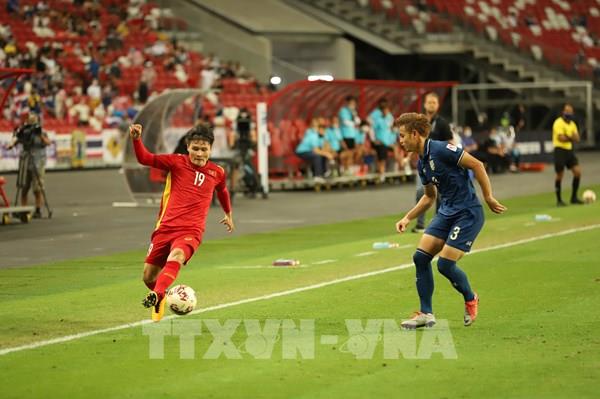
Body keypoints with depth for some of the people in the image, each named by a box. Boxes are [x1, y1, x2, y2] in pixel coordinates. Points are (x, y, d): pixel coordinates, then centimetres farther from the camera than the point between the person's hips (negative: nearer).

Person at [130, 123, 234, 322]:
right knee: (149, 276, 5)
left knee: (176, 257, -35)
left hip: (191, 231, -1)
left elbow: (222, 191, 33)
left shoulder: (217, 173, 9)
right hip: (166, 227, 1)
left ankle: (156, 295, -55)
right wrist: (136, 139, -27)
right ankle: (159, 304, 39)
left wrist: (229, 214, 47)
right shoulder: (177, 162, 2)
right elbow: (145, 159, -9)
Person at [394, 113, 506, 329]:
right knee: (420, 257, -2)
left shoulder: (440, 149, -17)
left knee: (445, 264, -11)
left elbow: (476, 165, -17)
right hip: (446, 212, 8)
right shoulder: (421, 163, 10)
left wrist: (488, 198, -17)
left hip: (468, 213, -8)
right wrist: (407, 218, 16)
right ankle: (426, 313, 6)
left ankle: (470, 299, 18)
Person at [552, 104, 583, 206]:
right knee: (559, 175, -2)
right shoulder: (559, 123, -10)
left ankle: (574, 197, 9)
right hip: (560, 150, -7)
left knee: (578, 172, -2)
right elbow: (561, 138, -22)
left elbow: (577, 139, 5)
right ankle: (559, 200, 9)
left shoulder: (572, 124, 13)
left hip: (569, 150, 7)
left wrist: (568, 137, -15)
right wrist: (571, 138, -7)